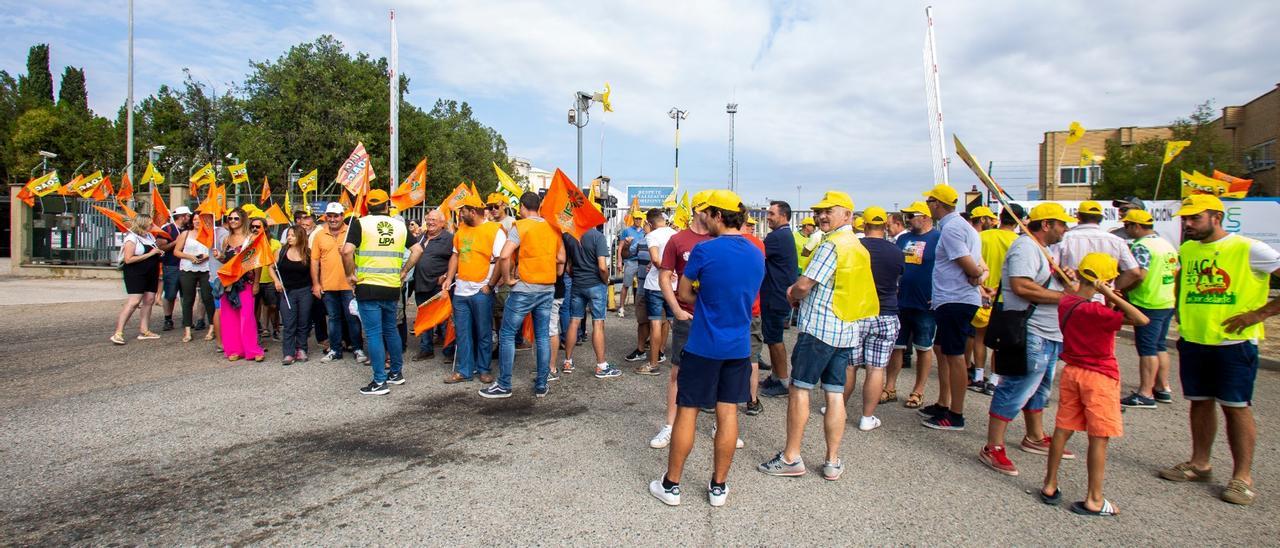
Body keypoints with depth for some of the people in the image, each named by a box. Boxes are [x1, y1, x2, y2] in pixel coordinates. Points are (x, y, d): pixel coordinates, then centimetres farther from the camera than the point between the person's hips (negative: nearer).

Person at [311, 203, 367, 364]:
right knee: (333, 318, 13)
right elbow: (314, 261, 7)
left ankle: (358, 349, 14)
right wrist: (315, 284, 4)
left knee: (353, 318, 3)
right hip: (327, 285, 3)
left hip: (349, 284, -3)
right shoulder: (319, 235, 7)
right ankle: (335, 350, 23)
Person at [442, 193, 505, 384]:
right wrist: (449, 277, 8)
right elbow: (455, 255, 19)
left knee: (483, 333, 5)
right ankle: (463, 371, 18)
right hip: (461, 290, 6)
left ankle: (484, 369, 18)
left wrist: (490, 285, -14)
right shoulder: (461, 229, 11)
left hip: (482, 291, -6)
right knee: (462, 332, 9)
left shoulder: (494, 230, -10)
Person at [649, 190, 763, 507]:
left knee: (687, 411, 5)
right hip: (739, 346, 5)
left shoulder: (704, 250, -14)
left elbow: (684, 294, -4)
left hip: (703, 346, -5)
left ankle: (671, 485, 16)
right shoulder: (758, 255, 4)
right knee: (728, 412, 10)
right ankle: (719, 487, 20)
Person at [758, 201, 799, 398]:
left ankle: (784, 382, 5)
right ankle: (776, 377, 25)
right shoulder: (787, 235, 15)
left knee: (774, 339, -2)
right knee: (773, 338, 16)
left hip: (775, 297, -10)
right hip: (779, 295, 10)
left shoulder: (777, 237, -19)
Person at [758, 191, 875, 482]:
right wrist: (801, 293, 14)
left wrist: (793, 293, 7)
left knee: (799, 388, 0)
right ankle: (833, 462, 13)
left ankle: (791, 458, 5)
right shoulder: (860, 248, 16)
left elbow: (803, 285, -16)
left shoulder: (832, 244, -12)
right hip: (847, 330, 8)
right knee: (835, 393, 9)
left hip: (818, 326, -8)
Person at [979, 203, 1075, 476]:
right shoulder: (1025, 247, -15)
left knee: (1038, 389, 20)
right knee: (1015, 389, -9)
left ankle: (1035, 438, 35)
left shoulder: (1043, 248, 19)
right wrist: (1062, 297, -21)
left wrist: (1067, 283, 8)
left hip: (1049, 334, 11)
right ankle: (992, 448, -4)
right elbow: (1021, 286, -28)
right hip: (1030, 334, -11)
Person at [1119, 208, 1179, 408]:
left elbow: (1139, 274, -28)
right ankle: (1163, 388, 23)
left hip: (1148, 304, -9)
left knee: (1146, 348, -5)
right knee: (1159, 346, 17)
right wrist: (1174, 297, 23)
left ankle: (1145, 394, -3)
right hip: (1168, 302, 9)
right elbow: (1177, 272, 18)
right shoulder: (1167, 244, 14)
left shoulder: (1141, 246, -17)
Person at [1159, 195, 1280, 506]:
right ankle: (1199, 465, 25)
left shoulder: (1249, 250, -11)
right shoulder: (1186, 250, 8)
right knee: (1200, 403, 13)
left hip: (1234, 343, -5)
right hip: (1192, 341, 5)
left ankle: (1242, 477, 10)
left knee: (1236, 407, 0)